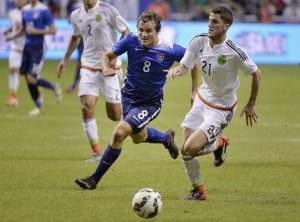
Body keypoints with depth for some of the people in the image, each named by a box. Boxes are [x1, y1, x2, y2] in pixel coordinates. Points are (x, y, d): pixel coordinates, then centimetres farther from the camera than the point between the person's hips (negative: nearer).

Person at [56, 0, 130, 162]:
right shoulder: (76, 15, 6)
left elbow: (126, 32, -6)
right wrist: (65, 60, 21)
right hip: (88, 68, 4)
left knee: (115, 116, 0)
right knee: (87, 107, -15)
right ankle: (96, 153, -5)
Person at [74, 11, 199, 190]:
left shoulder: (170, 50, -22)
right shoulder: (132, 40, -16)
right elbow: (108, 56, -4)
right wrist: (107, 68, -27)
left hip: (150, 103, -5)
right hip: (129, 96, 5)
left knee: (119, 133, -21)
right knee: (138, 137, 27)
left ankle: (95, 179, -8)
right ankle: (166, 138, 62)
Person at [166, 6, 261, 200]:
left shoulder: (234, 53, -24)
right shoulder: (199, 41, -9)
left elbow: (256, 73, -10)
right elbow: (185, 66, -4)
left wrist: (251, 105, -1)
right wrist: (176, 70, -29)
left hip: (222, 109, -6)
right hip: (202, 100, 6)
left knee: (191, 148, -19)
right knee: (185, 150, 1)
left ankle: (220, 143, 13)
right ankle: (198, 190, 23)